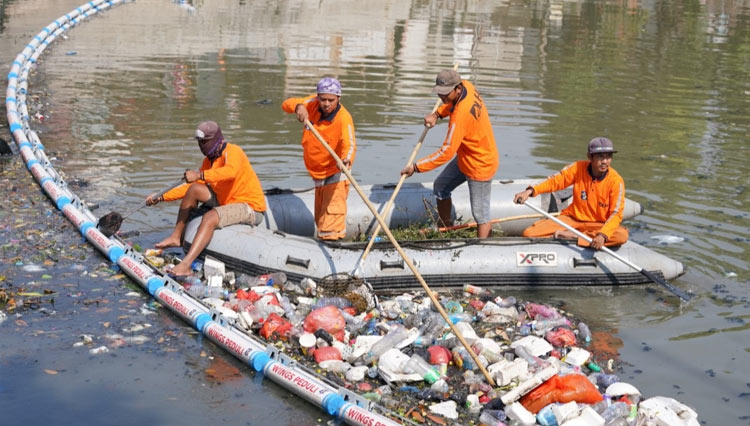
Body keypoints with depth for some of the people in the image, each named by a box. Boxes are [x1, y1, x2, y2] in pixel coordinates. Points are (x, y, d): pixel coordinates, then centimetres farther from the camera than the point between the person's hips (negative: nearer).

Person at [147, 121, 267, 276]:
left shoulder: (232, 151, -14)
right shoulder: (209, 161, 13)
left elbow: (231, 171, -38)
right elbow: (190, 186, 17)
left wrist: (200, 175, -48)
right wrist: (161, 197, 9)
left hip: (251, 207, -9)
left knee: (210, 217, -31)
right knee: (194, 189, -1)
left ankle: (185, 266, -38)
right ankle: (176, 237, 4)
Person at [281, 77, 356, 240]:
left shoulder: (344, 118, -25)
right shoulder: (312, 104, -8)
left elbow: (349, 144, -37)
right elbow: (287, 104, -8)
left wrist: (346, 159, -59)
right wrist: (298, 106, -31)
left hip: (334, 174, -7)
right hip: (318, 174, 7)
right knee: (320, 219, 20)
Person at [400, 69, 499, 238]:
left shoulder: (461, 114, -35)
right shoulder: (467, 86, -9)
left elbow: (447, 152, -33)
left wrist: (416, 167, -28)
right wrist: (437, 114, -1)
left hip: (480, 166, -10)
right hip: (464, 158, 10)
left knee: (481, 214, -1)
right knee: (440, 187, 21)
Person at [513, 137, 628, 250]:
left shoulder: (616, 181, -15)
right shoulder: (579, 168, -8)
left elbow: (616, 214, -19)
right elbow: (555, 181, -4)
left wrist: (602, 235, -36)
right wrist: (530, 191, -22)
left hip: (597, 224, -1)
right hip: (572, 218, 1)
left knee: (622, 235, -36)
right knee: (529, 233, -18)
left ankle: (571, 236, -23)